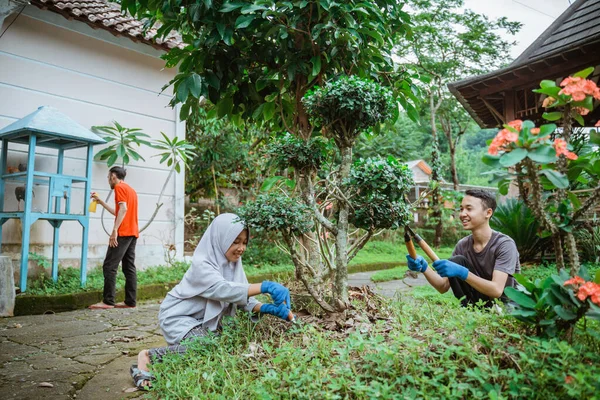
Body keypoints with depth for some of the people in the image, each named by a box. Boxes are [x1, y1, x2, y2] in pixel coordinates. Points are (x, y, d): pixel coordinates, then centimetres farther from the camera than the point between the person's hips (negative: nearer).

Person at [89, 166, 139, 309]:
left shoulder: (119, 187, -3)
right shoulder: (130, 190, 24)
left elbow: (123, 209, -18)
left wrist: (114, 230, -23)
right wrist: (101, 202, 32)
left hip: (123, 233, -9)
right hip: (133, 233, 9)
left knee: (109, 266, -7)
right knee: (129, 267, 5)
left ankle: (108, 301, -8)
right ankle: (130, 301, 4)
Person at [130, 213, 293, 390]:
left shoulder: (233, 263, -3)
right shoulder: (202, 264, -26)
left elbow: (243, 296, -7)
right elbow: (225, 290, -41)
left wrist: (266, 308, -26)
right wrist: (265, 286, -49)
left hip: (204, 319, 8)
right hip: (178, 317, -8)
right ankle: (148, 357, -10)